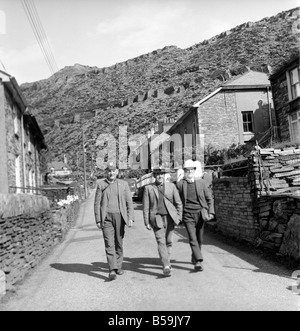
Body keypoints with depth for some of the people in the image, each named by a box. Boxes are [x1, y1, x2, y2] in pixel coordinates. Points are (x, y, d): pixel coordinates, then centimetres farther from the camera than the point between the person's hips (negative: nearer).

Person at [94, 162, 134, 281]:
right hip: (106, 217, -1)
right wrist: (98, 220, -1)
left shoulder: (123, 184, 8)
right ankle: (112, 270, -11)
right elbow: (97, 203, 5)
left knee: (119, 242, 9)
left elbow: (129, 202, 6)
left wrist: (130, 218, -4)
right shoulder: (101, 184, 5)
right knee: (109, 243, -9)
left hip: (120, 216, 2)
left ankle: (118, 266, 24)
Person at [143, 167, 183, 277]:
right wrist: (147, 222, -2)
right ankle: (166, 267, -15)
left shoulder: (171, 186, 6)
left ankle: (167, 261, 29)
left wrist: (179, 217, 1)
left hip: (170, 218, 2)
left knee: (169, 241, 9)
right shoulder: (148, 188, 2)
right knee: (161, 242, -12)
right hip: (157, 218, -2)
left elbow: (178, 203, 9)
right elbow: (145, 207, 2)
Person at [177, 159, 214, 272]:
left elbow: (209, 198, 8)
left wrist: (211, 212, -3)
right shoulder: (180, 184, 1)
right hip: (188, 215, -2)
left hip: (200, 213, 2)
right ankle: (198, 261, -12)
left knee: (199, 239, 11)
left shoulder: (201, 182, 4)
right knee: (192, 238, -12)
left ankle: (194, 257, 32)